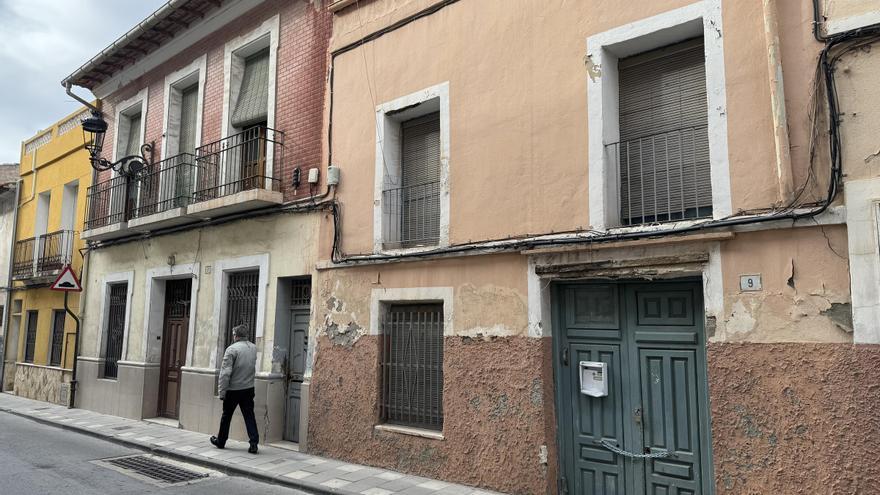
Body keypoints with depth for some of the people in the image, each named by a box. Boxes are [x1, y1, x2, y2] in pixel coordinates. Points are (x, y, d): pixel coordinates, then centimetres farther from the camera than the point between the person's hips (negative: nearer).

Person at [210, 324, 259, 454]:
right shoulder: (253, 348, 4)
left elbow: (225, 373, -15)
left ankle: (220, 441, 28)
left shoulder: (232, 349, -14)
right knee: (249, 416, 5)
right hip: (249, 388, 4)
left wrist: (221, 392, -11)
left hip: (233, 389, -4)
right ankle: (254, 442, -3)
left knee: (226, 415, 12)